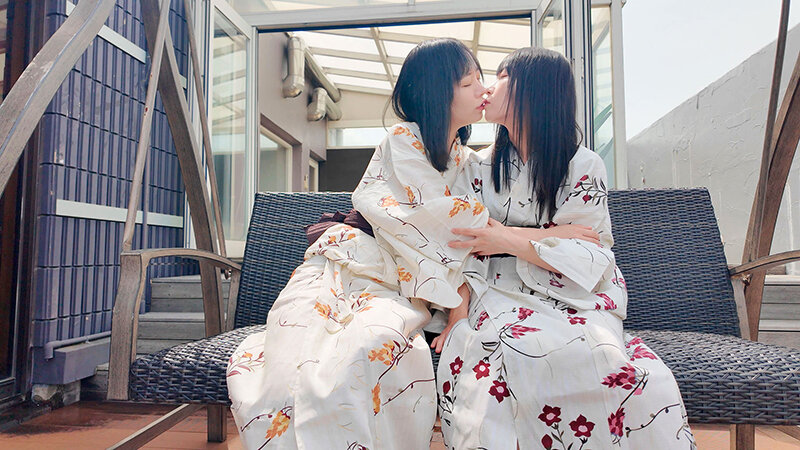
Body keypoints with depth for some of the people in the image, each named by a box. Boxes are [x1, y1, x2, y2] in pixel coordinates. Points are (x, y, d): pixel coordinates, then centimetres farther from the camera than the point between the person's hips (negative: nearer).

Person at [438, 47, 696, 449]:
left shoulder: (584, 166, 5)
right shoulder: (480, 167, 15)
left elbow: (590, 259, -2)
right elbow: (465, 243, 5)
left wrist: (512, 240, -17)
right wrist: (552, 235, -9)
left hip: (570, 302, -1)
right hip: (500, 297, 2)